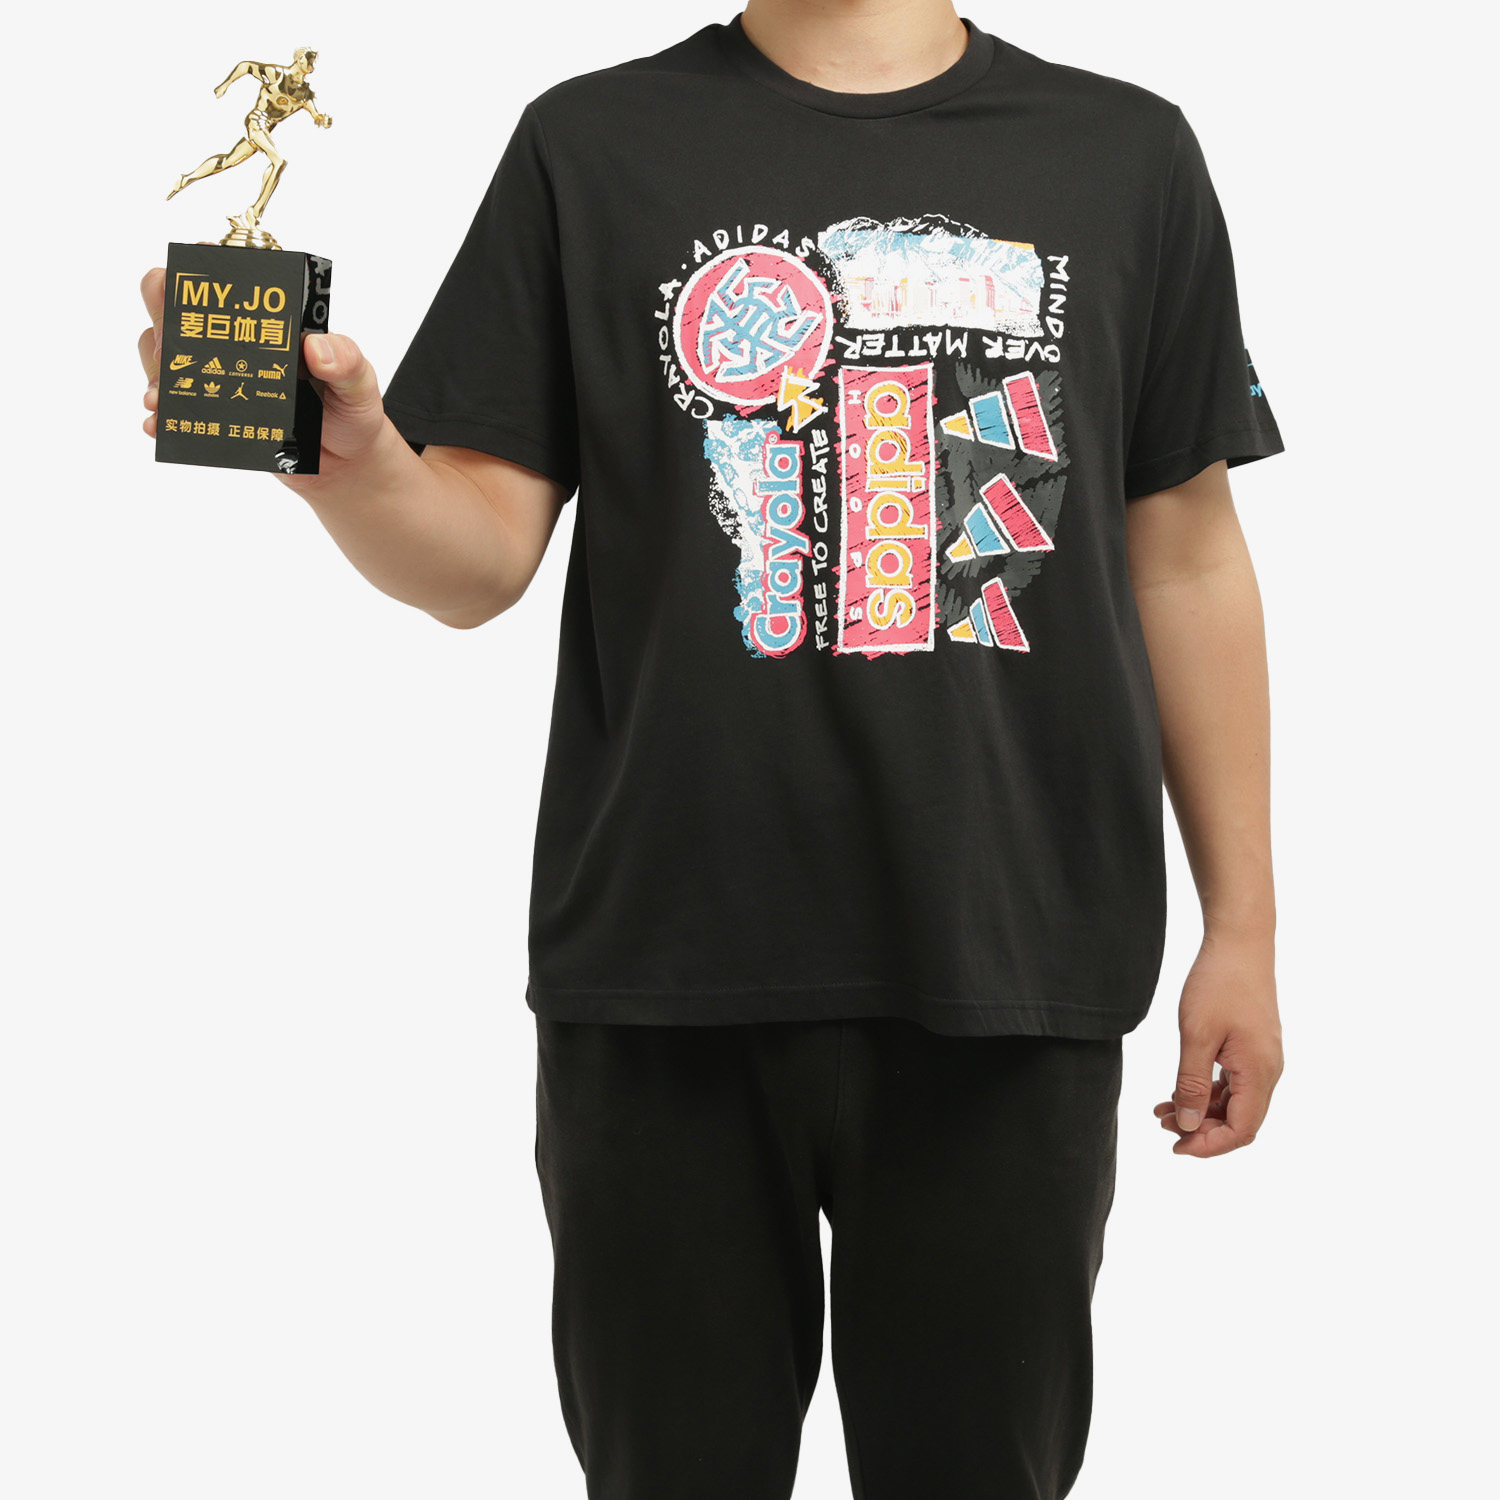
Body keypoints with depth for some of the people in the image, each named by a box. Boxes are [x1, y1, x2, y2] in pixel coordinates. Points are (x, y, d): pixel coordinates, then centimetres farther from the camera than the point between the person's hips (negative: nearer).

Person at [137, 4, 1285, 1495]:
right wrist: (350, 459, -22)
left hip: (1010, 977, 1)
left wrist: (1243, 925, 8)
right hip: (667, 978, 0)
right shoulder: (593, 144, 4)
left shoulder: (1125, 153, 7)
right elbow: (484, 558, 0)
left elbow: (1184, 554, 10)